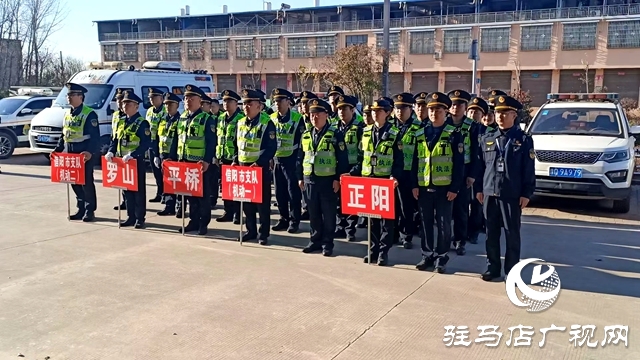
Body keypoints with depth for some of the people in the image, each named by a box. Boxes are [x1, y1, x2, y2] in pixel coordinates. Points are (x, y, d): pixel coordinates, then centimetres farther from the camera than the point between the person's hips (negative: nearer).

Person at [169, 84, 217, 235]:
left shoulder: (207, 119, -6)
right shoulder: (181, 118, 12)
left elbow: (211, 142, -12)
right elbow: (176, 140, 16)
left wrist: (207, 161, -21)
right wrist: (172, 158, 9)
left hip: (201, 163, -6)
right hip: (184, 162, 6)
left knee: (203, 194, 2)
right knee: (189, 193, 12)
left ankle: (204, 223, 10)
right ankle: (194, 221, 22)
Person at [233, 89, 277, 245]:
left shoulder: (267, 123, -10)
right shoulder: (241, 123, 11)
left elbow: (271, 148, -16)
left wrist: (258, 163, -23)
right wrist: (235, 160, 6)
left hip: (260, 168, -6)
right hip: (243, 167, 7)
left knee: (262, 202, 1)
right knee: (246, 201, 12)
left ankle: (264, 234, 9)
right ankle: (251, 230, 23)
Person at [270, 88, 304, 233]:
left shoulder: (297, 118, -7)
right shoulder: (272, 118, 8)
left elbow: (301, 141, -7)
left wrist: (297, 160, -10)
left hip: (291, 161, -5)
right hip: (276, 160, 5)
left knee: (293, 192, 0)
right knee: (280, 192, 10)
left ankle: (294, 221, 9)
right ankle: (284, 218, 21)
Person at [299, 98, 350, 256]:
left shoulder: (335, 134, -6)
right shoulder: (306, 135, 9)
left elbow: (342, 159, -8)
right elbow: (301, 157, 15)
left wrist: (338, 179, -13)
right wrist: (300, 177, 10)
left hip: (328, 180, -5)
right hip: (310, 179, 5)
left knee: (328, 214, 4)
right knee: (313, 213, 12)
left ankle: (327, 244, 13)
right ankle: (315, 241, 23)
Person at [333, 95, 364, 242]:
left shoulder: (359, 127, -7)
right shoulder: (335, 127, 10)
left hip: (353, 169, -5)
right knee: (339, 201, 10)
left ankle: (350, 230, 12)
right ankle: (340, 228, 21)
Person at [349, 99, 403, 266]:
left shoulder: (394, 134, -4)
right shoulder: (366, 132, 8)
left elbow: (399, 160, -7)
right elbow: (361, 157, 12)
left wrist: (395, 176, -23)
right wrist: (352, 173, 1)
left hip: (386, 181, -4)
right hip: (367, 179, 4)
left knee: (386, 217, 2)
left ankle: (383, 251, 10)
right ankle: (374, 249, 20)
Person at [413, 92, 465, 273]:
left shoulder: (453, 134, -3)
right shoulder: (420, 134, 8)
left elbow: (459, 163, -5)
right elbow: (415, 161, 10)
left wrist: (455, 188, -11)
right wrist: (414, 185, 3)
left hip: (444, 187, -3)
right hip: (423, 187, 4)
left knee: (443, 224, 5)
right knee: (426, 223, 10)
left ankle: (441, 257, 16)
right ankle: (427, 255, 22)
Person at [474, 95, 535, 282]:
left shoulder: (524, 139, -1)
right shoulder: (486, 138, 8)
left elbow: (529, 170, -3)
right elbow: (480, 166, 11)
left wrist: (526, 193, -7)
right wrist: (478, 188, 7)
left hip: (512, 195, -3)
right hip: (489, 193, 3)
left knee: (512, 234, 5)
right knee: (491, 233, 9)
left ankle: (511, 270, 15)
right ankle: (492, 267, 20)